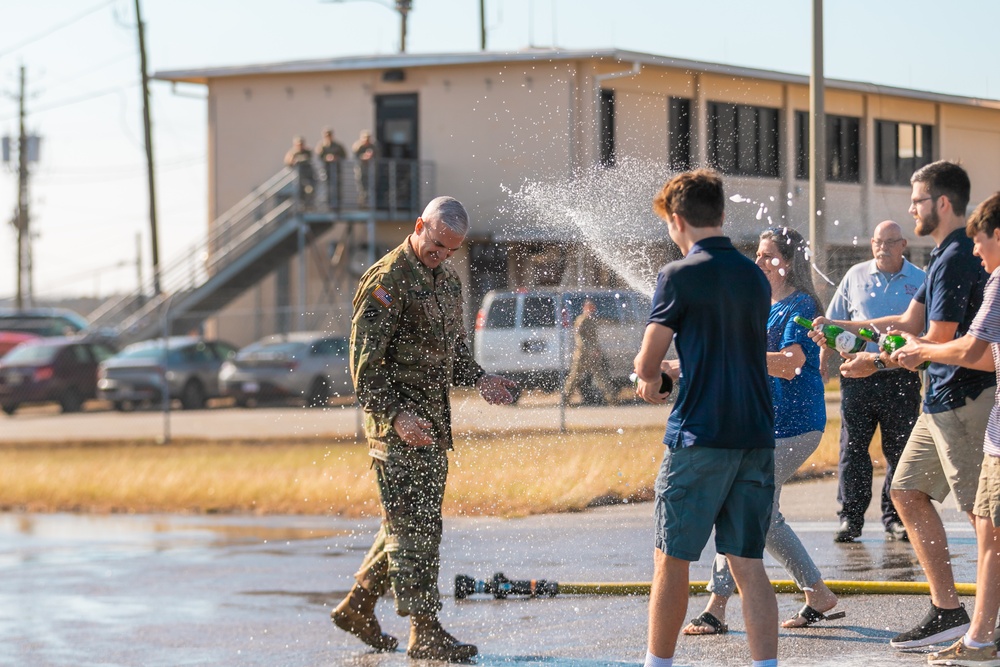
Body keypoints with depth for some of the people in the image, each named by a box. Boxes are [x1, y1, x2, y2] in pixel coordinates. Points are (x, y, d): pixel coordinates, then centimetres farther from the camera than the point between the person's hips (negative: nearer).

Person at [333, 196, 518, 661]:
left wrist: (478, 380, 6)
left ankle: (357, 607, 25)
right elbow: (365, 364, -17)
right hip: (397, 419, -9)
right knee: (413, 527, -7)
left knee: (417, 521, 14)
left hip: (433, 420, 9)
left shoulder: (447, 279, 14)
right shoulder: (387, 280, -13)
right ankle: (424, 632, -4)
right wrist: (396, 415, -27)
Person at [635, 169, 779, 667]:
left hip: (700, 436, -5)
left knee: (672, 558, 6)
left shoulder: (680, 276, -8)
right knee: (748, 563, 5)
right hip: (756, 436, 5)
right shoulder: (754, 277, 11)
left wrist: (651, 379, 18)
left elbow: (647, 363, -5)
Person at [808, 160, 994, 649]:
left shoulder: (958, 258, -16)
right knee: (907, 492, 13)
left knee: (983, 510, -8)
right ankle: (946, 610, 14)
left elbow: (938, 342, -18)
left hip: (964, 401, -11)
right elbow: (910, 323, 22)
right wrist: (844, 328, 16)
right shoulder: (946, 256, 17)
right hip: (942, 400, 11)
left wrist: (877, 362, -8)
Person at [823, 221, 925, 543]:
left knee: (900, 451, 2)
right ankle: (850, 517, 5)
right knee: (852, 448, 0)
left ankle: (895, 518, 10)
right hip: (858, 376, 1)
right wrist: (822, 364, 7)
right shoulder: (856, 276, 9)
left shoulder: (920, 281, 6)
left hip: (900, 378, -1)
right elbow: (833, 324, 13)